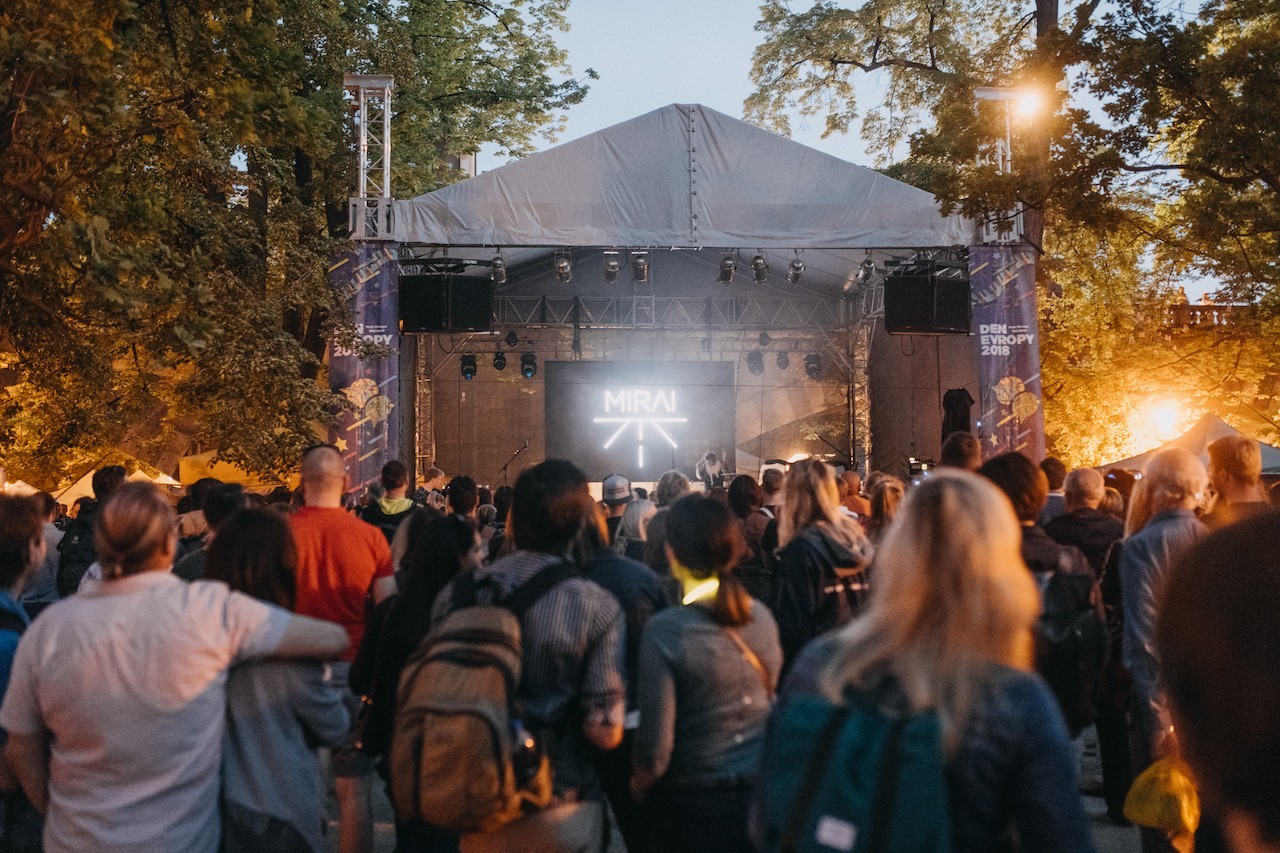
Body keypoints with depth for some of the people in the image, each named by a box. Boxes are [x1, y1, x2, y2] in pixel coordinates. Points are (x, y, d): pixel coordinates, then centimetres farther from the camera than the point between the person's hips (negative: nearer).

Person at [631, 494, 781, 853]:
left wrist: (639, 783, 2)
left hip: (694, 801, -4)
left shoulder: (665, 630, -22)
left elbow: (656, 746, -19)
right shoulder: (762, 616, -6)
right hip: (762, 788, 4)